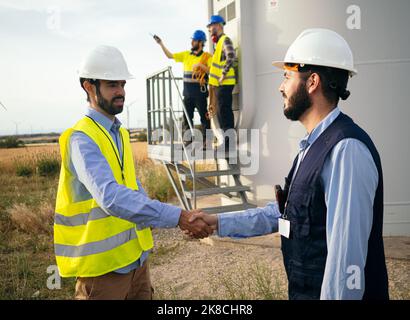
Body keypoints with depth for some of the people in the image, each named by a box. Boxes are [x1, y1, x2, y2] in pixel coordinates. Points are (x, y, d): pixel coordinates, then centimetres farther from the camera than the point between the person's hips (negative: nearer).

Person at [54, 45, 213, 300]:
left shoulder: (121, 134, 10)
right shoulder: (82, 139, -18)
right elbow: (111, 197, -33)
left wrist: (184, 221, 0)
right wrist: (177, 216, -38)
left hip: (137, 257, 8)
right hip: (104, 266, -7)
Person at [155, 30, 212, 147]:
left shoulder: (207, 57, -4)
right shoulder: (186, 55, 12)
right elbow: (170, 55, 16)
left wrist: (200, 65, -21)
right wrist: (161, 44, 11)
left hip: (200, 92, -6)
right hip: (187, 92, 6)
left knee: (204, 116, -1)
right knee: (187, 117, 9)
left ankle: (206, 141, 5)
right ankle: (188, 140, 16)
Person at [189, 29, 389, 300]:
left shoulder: (346, 149, -24)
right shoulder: (316, 145, 7)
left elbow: (347, 255, -26)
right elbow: (282, 212, 12)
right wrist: (219, 223, 8)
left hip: (329, 291, -8)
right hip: (305, 289, 9)